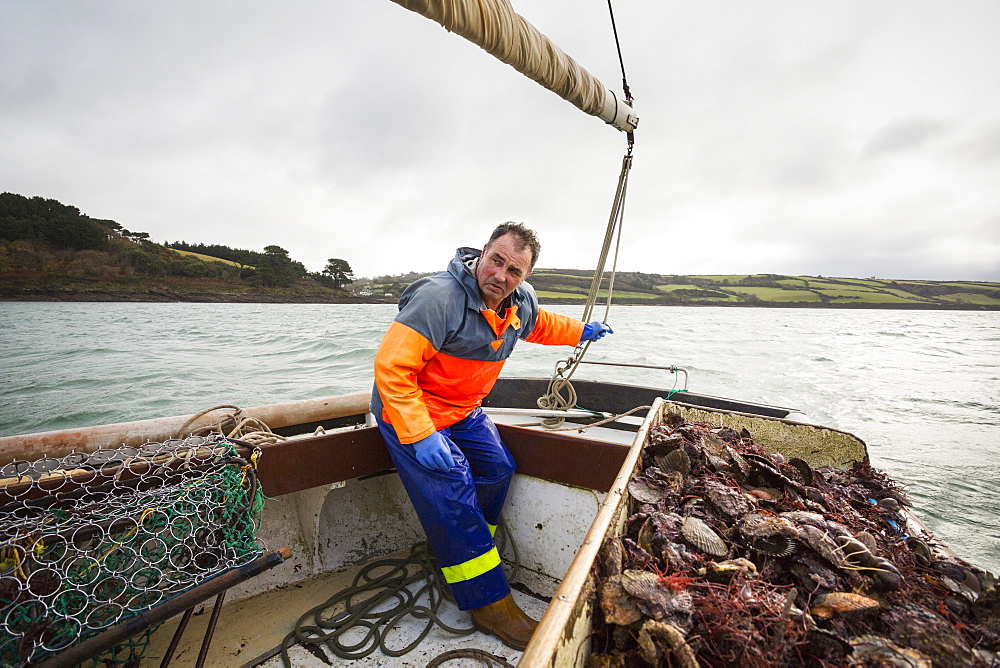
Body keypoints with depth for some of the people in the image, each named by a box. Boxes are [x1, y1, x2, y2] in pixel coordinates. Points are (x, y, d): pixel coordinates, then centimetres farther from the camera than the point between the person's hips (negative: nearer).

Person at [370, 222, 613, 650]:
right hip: (410, 412, -8)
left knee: (498, 470, 9)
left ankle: (461, 551, 31)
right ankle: (490, 603, 6)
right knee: (454, 498, -11)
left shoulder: (521, 301, -5)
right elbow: (391, 366, -31)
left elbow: (538, 324, 21)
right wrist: (420, 436, -34)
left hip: (464, 410, 8)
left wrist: (580, 332, 23)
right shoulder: (440, 297, -31)